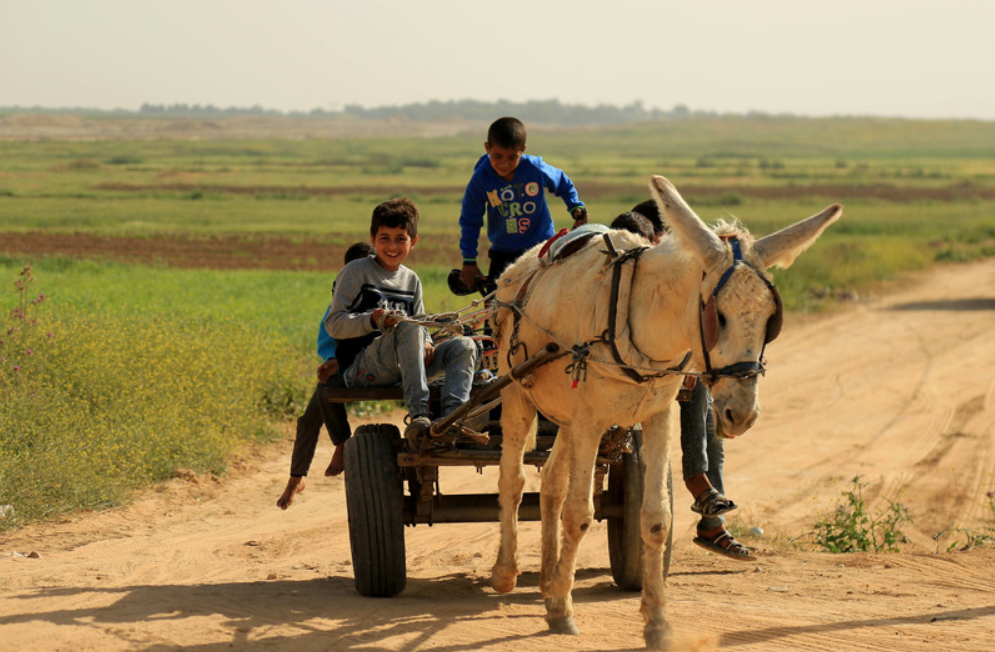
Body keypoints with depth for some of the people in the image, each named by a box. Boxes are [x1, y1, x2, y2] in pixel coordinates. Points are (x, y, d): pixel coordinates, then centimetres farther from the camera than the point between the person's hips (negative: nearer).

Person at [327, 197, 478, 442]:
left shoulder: (411, 280, 20)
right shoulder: (356, 272, 1)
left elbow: (421, 326, 22)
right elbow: (334, 324, -7)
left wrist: (425, 344, -3)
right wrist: (372, 321, -25)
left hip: (401, 368, 6)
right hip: (361, 366, -6)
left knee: (464, 346, -11)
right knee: (408, 327, -34)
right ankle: (418, 413, -44)